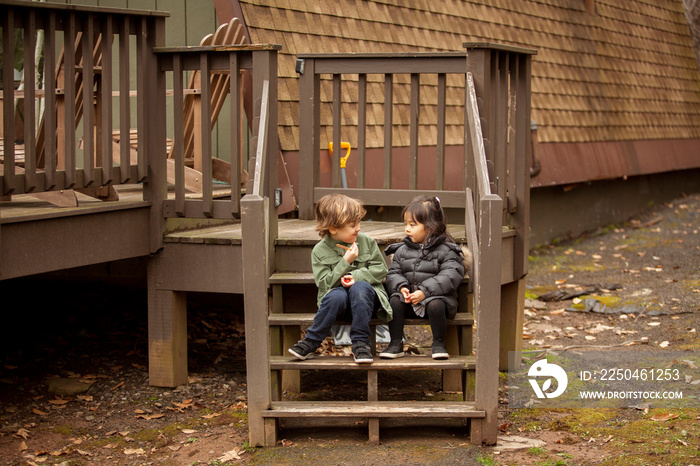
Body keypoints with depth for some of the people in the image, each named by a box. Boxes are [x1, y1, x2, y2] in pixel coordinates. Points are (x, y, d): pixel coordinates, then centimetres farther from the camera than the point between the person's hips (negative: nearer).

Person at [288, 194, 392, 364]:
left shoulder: (366, 241, 3)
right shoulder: (320, 251, -2)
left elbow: (380, 269, 2)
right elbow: (324, 283, -8)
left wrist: (357, 276, -15)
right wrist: (345, 262, -17)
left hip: (366, 296, 1)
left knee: (359, 287, -34)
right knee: (337, 296, -36)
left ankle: (360, 342, -29)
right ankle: (311, 342, -22)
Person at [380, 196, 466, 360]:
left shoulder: (446, 251, -2)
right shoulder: (402, 250, 13)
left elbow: (450, 276, -13)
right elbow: (393, 273, 10)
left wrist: (424, 291, -22)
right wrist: (401, 287, -13)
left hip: (436, 297, -4)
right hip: (408, 300, 4)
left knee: (435, 305, -34)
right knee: (394, 301, -24)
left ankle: (439, 344, -14)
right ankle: (396, 343, -14)